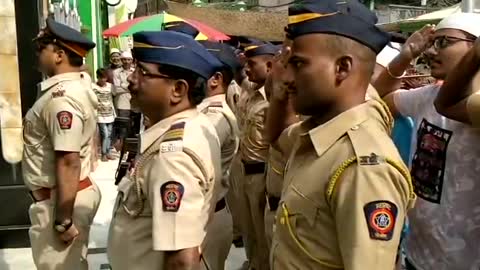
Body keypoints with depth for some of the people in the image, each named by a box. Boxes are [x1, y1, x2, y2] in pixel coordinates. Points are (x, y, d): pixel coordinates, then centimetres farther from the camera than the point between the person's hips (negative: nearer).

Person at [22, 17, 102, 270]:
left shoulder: (61, 97, -25)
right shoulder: (79, 83, 4)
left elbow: (69, 162, -28)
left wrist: (63, 220, -25)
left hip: (58, 200, -10)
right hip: (76, 192, 10)